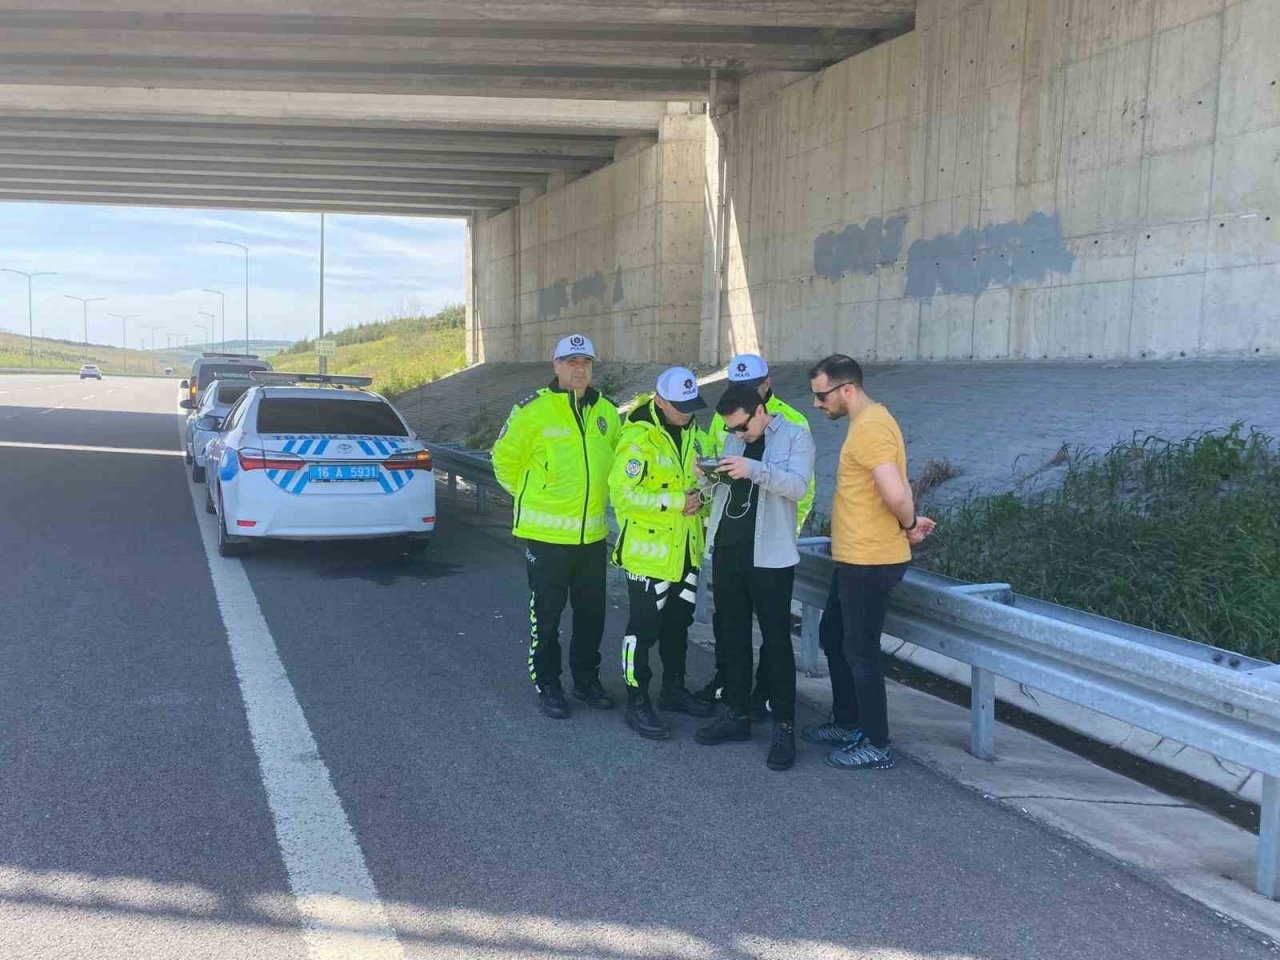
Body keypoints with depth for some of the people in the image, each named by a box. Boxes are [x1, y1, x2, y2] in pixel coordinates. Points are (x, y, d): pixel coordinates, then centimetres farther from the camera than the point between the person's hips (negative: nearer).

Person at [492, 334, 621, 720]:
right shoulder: (533, 409, -11)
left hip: (593, 532, 5)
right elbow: (505, 458, -2)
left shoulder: (607, 411, 5)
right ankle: (546, 685, 18)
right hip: (546, 531, -5)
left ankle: (587, 680, 30)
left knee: (591, 611, 14)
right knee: (546, 612, 5)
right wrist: (530, 496, 3)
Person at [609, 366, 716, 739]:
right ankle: (637, 703, 10)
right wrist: (676, 502, -26)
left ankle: (674, 690, 34)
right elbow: (623, 493, -25)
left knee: (678, 623, 19)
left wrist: (700, 495, -1)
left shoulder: (693, 433, 7)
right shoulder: (638, 438, -19)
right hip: (648, 550, -8)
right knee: (644, 628, -1)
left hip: (686, 549, 8)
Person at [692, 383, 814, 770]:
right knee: (731, 636, 13)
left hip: (769, 556, -6)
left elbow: (798, 485, -18)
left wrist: (755, 469, -30)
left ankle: (784, 726, 4)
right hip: (727, 550, 6)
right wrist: (707, 477, -4)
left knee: (776, 641, -2)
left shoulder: (795, 436, -4)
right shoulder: (733, 439, 13)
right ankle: (737, 714, 24)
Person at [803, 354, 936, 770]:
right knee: (833, 637, 21)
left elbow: (896, 494, -31)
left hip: (870, 561, -10)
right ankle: (848, 724, 35)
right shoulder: (868, 422, 13)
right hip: (856, 558, 10)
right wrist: (909, 523, 6)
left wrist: (908, 525, -12)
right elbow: (894, 493, 20)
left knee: (860, 650, 0)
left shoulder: (870, 427, -20)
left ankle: (877, 746, 12)